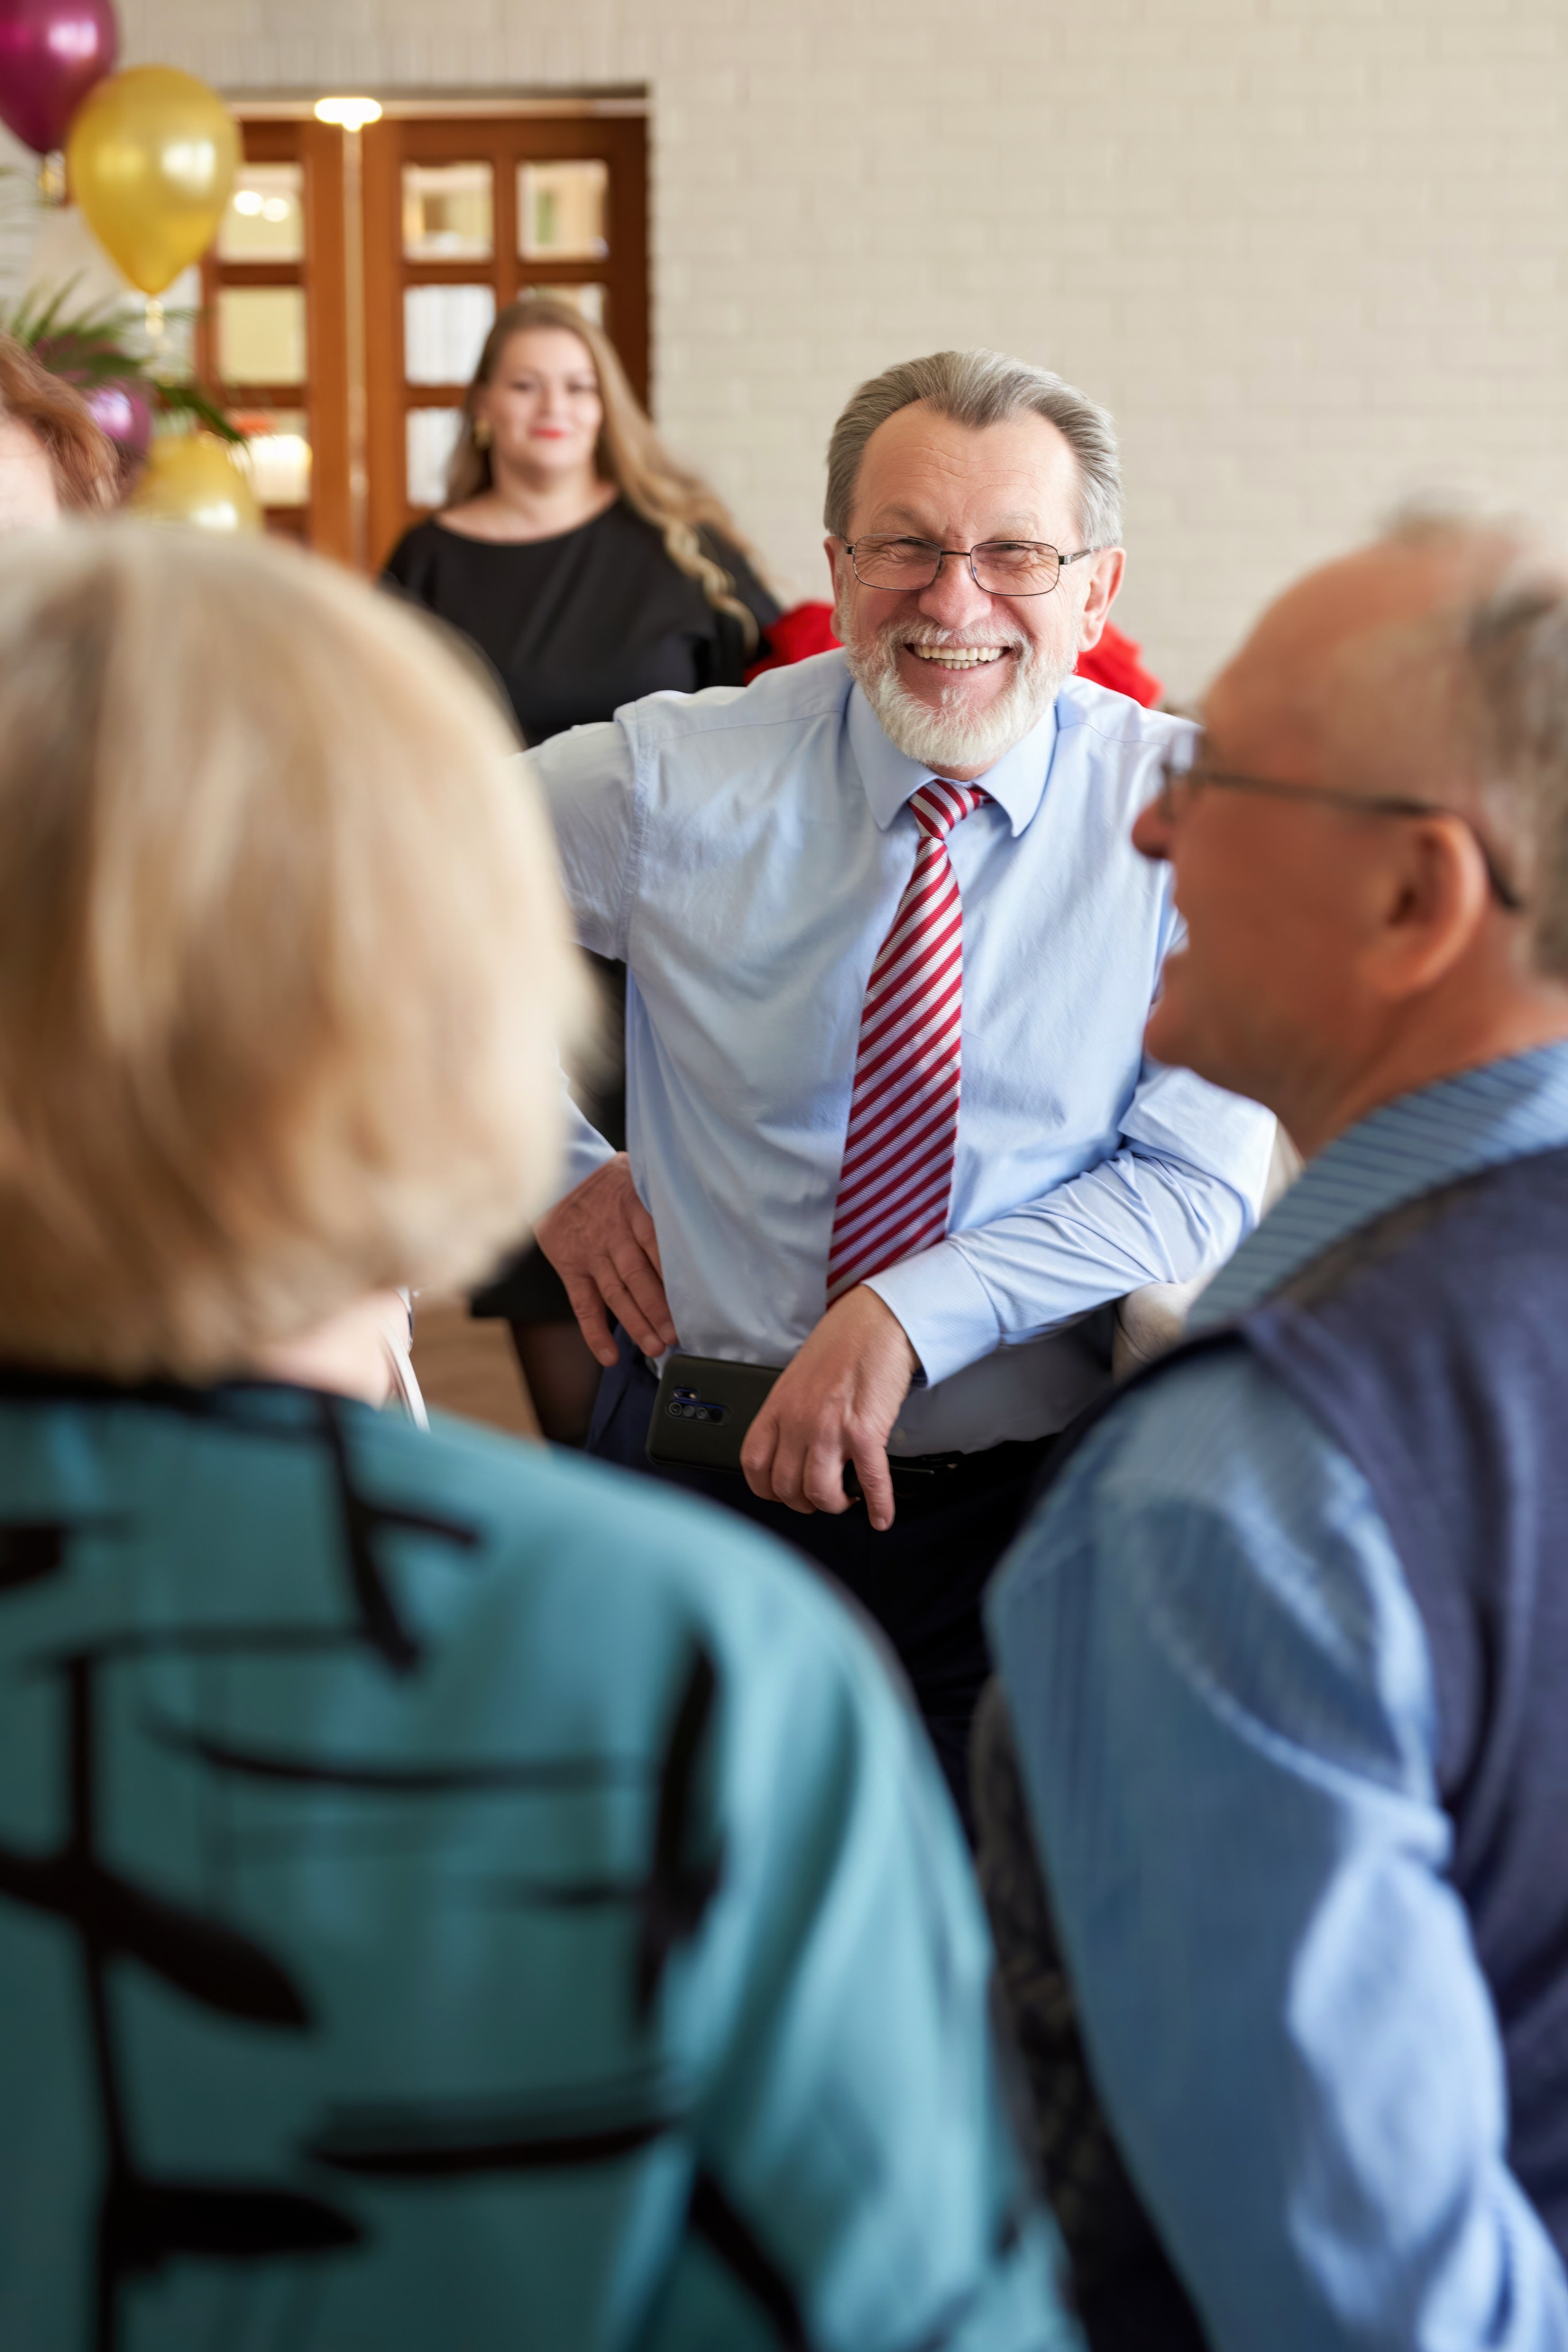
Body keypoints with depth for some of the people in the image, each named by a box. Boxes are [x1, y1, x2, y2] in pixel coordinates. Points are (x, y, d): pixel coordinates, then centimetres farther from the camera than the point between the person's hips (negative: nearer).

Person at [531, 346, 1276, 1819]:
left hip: (1039, 1496, 0)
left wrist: (909, 1311, -22)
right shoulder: (675, 780, -5)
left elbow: (1200, 1186, -11)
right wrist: (552, 1169, 1)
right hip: (712, 1480, 1)